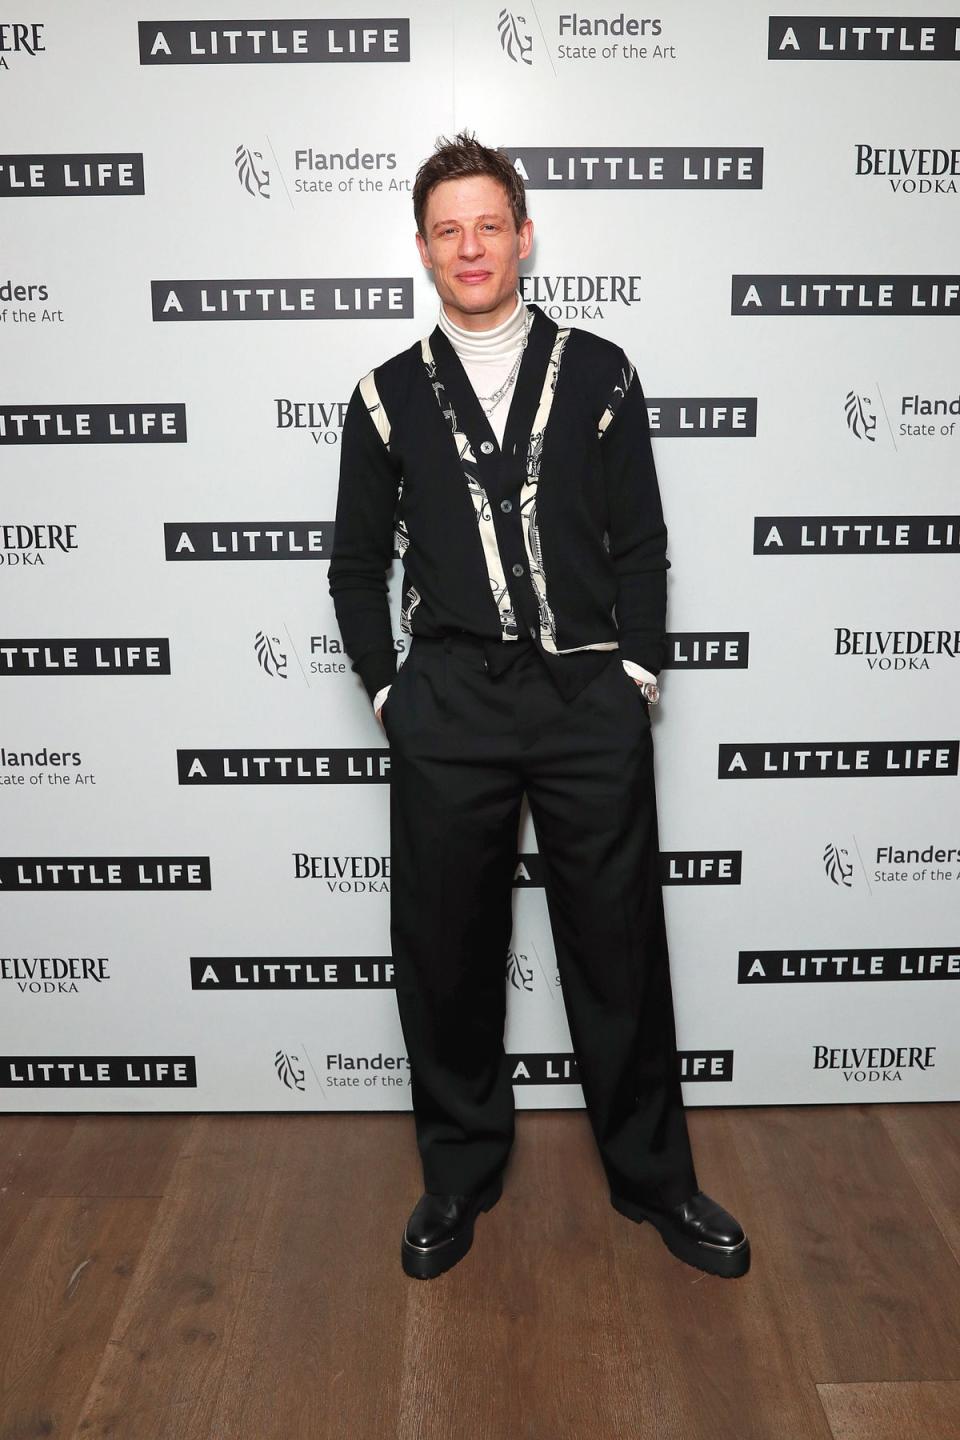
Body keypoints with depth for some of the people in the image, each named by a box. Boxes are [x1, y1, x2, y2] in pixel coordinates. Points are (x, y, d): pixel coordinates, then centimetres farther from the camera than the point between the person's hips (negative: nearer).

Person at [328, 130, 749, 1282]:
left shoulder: (598, 374, 7)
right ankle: (459, 1174, 32)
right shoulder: (390, 395, 9)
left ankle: (653, 1177, 29)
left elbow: (640, 545, 6)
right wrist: (388, 690, 3)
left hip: (590, 703, 0)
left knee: (619, 947, 8)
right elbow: (357, 563, 11)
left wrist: (637, 671, -3)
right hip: (449, 711, 1)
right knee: (447, 952, 10)